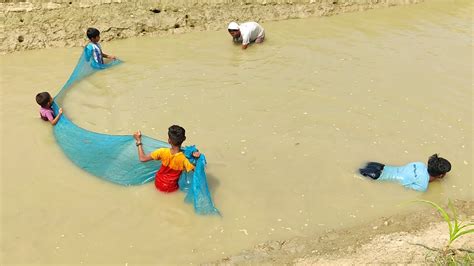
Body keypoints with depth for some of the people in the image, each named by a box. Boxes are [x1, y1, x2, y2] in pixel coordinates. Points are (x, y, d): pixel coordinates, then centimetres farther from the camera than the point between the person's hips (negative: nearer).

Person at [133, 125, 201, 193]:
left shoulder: (163, 152, -26)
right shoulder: (183, 159, -30)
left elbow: (142, 158, -17)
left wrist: (138, 141, -10)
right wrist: (196, 158, -22)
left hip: (158, 184, 3)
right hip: (171, 188, -3)